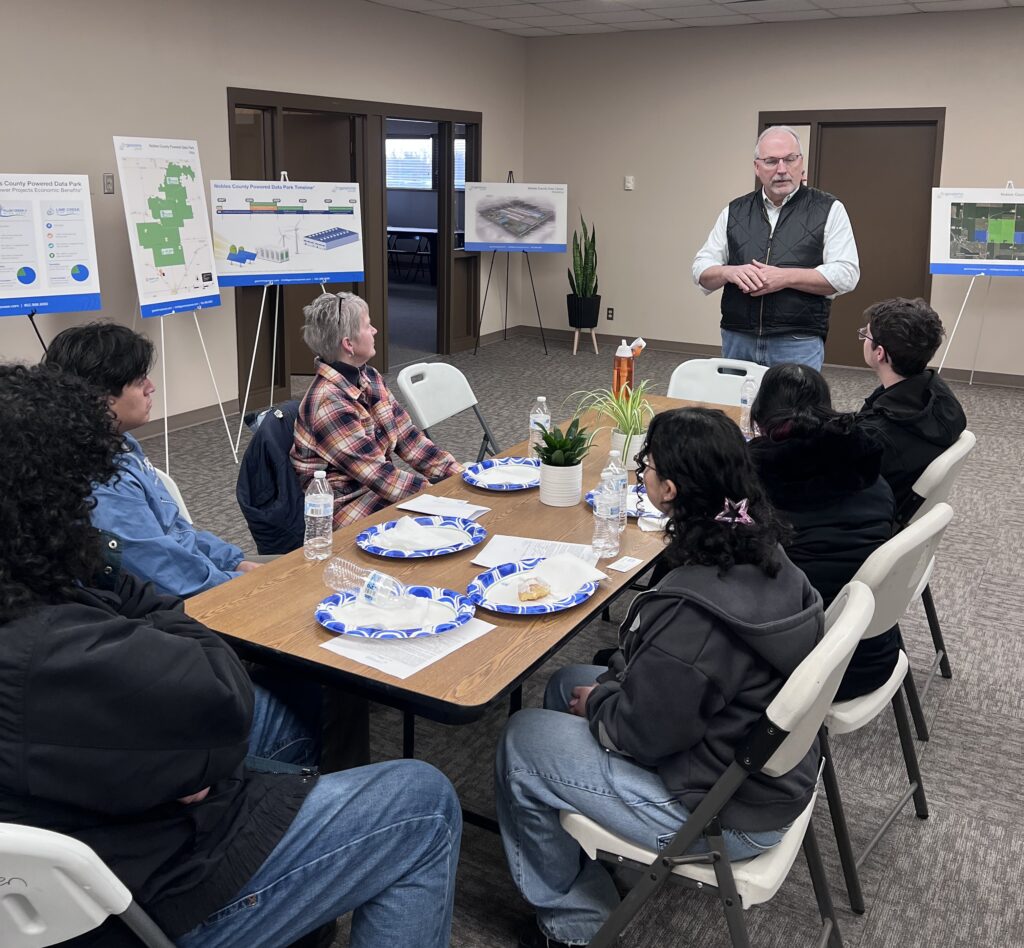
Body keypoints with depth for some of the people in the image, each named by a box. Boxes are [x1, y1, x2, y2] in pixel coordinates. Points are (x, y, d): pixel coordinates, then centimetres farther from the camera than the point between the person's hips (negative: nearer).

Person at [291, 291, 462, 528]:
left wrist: (463, 477, -5)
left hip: (379, 490, 8)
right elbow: (379, 476, -23)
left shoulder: (369, 378, 4)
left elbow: (409, 439, 5)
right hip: (350, 512, -8)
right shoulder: (329, 403, -22)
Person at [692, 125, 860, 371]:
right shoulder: (734, 212, 11)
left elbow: (846, 274, -6)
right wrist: (730, 272, -12)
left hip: (799, 345, -3)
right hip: (737, 341, 3)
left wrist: (786, 277, -17)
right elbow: (702, 270, 10)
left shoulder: (829, 210, 2)